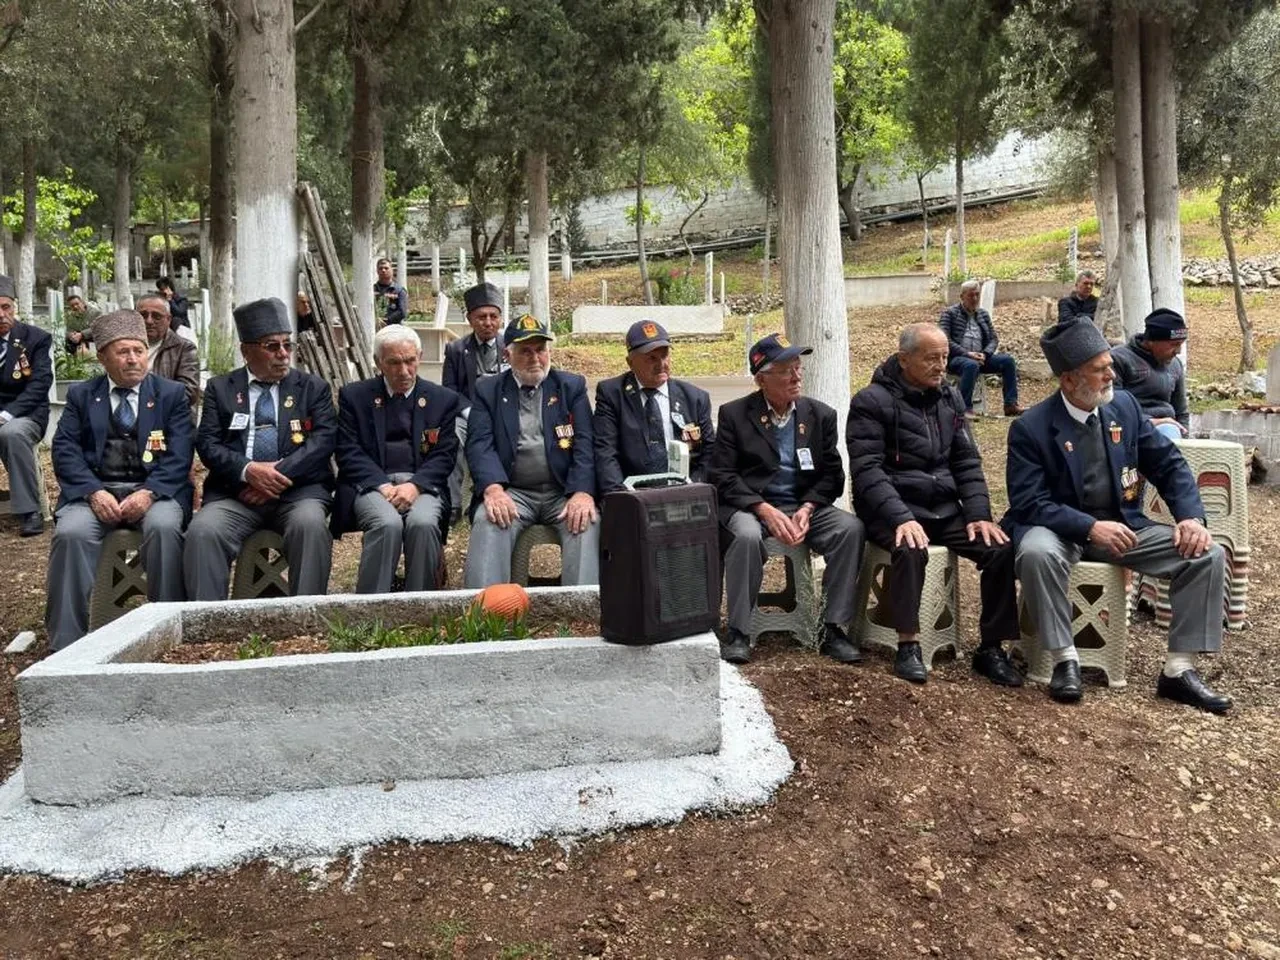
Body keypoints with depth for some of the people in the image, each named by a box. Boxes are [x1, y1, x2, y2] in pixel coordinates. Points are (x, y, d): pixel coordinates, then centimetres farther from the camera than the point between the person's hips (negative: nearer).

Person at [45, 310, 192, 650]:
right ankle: (66, 643, -18)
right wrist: (94, 492, -15)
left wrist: (149, 493, -17)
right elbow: (65, 450, 4)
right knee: (70, 532, -28)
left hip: (155, 489, -1)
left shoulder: (172, 393, 10)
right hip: (95, 488, 2)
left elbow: (179, 454, -1)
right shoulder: (81, 395, 15)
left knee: (163, 527, -33)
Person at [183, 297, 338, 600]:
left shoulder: (313, 387, 14)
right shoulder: (219, 388, 16)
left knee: (310, 524, -32)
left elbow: (324, 439, 0)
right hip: (234, 491, 1)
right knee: (202, 530, -27)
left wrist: (281, 473, -14)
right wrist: (248, 470, -14)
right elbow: (207, 444, 5)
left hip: (298, 488, -1)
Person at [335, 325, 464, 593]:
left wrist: (415, 485, -13)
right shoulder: (354, 396, 12)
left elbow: (445, 455, 5)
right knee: (388, 524, -33)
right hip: (373, 483, 0)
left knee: (423, 523, -32)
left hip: (422, 485, 1)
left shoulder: (444, 399, 13)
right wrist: (383, 485, -12)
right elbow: (348, 452, 4)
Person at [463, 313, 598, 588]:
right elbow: (480, 445, -1)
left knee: (587, 523, -29)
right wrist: (493, 488, -22)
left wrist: (583, 492, -18)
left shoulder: (572, 386, 12)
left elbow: (585, 444, 1)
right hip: (511, 491, 0)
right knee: (489, 522, -30)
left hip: (563, 492, 0)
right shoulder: (488, 390, 12)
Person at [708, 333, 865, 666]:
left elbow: (831, 475, 7)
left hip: (806, 505, 3)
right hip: (748, 506, -3)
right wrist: (765, 510, -19)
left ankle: (833, 629, -15)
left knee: (851, 528, -24)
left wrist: (807, 508, -13)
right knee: (747, 535, -36)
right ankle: (738, 632, -20)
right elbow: (722, 475, -6)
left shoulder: (821, 415, 8)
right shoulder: (734, 414, 0)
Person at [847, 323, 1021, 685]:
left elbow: (967, 461, 11)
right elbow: (867, 470, -15)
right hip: (892, 510, -6)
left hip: (945, 508, 6)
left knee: (1001, 548, -15)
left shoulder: (950, 398, 12)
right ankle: (908, 646, -20)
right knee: (911, 549, -36)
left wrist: (979, 514, -4)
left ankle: (991, 648, -3)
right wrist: (901, 518, -28)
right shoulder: (872, 402, -7)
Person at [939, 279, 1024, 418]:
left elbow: (994, 339, 15)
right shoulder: (949, 313, 3)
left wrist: (984, 354, -7)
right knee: (971, 365, -38)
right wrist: (967, 354, -18)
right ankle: (965, 408, -34)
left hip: (979, 358, 5)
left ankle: (1011, 405, -17)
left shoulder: (983, 314, 19)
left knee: (1008, 360, -17)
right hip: (956, 358, -5)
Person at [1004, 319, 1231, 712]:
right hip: (1062, 530, -5)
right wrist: (1090, 527, -29)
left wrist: (1192, 516, -10)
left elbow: (1170, 465, 7)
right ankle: (1065, 659, -22)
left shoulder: (1125, 406, 4)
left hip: (1124, 525, 5)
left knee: (1207, 553, -14)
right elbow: (1029, 503, -17)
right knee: (1037, 552, -38)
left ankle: (1179, 669, -7)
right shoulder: (1030, 428, -11)